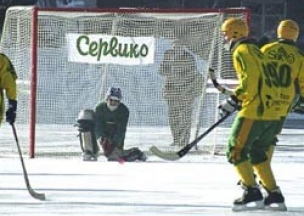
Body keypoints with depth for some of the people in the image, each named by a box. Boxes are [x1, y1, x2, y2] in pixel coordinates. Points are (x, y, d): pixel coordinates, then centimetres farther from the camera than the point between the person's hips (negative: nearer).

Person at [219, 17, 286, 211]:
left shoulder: (242, 51, -6)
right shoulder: (255, 50, 24)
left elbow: (249, 79, -18)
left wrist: (233, 100, -16)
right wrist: (239, 100, 27)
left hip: (255, 109, -10)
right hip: (272, 110, 10)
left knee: (236, 149, -4)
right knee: (257, 152, 19)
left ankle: (252, 193, -11)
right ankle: (275, 196, 14)